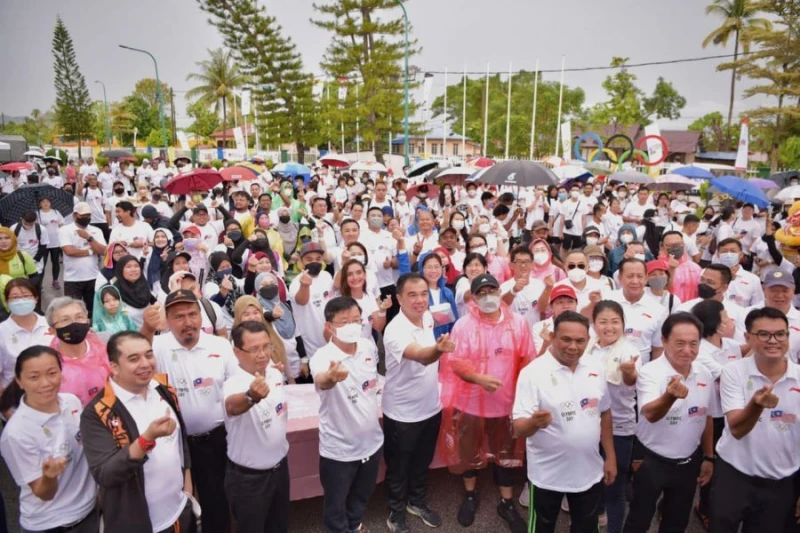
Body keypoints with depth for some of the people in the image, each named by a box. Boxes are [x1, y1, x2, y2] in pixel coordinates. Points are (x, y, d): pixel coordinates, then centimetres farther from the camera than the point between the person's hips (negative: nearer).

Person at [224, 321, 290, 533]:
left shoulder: (275, 373, -6)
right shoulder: (234, 384, -28)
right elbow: (232, 405, -53)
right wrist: (251, 396, -74)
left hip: (280, 467, 6)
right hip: (248, 477, -6)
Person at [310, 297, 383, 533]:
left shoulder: (368, 347, -9)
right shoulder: (323, 357, -27)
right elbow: (320, 381, -52)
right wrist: (331, 376, -72)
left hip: (371, 441, 6)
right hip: (339, 449, -5)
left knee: (362, 497, 28)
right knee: (336, 504, 17)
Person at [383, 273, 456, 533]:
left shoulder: (427, 317, -5)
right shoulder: (395, 331, -29)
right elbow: (420, 356, -48)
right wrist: (438, 349, -66)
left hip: (431, 406, 6)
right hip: (402, 413, -6)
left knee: (422, 462, 25)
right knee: (399, 468, 15)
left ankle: (417, 502, 48)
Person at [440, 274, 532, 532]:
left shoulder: (518, 322, -5)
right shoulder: (464, 324, -11)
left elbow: (527, 360, -1)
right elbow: (455, 362, -13)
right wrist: (480, 378, -28)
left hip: (507, 401, 1)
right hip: (470, 401, -1)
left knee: (507, 452, 16)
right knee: (469, 450, 17)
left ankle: (507, 503, 36)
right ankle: (470, 496, 41)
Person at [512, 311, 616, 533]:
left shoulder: (595, 370, -2)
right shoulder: (533, 373, -19)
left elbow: (604, 414, 11)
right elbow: (519, 429, -23)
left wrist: (610, 457, 9)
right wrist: (534, 422, -44)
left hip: (590, 472, 5)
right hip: (547, 475, -5)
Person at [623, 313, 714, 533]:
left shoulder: (705, 375, -4)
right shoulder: (650, 373, -22)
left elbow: (707, 418, 10)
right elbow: (650, 414, -38)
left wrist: (708, 458, 13)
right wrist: (670, 396, -57)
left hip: (689, 463, 5)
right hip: (652, 461, -5)